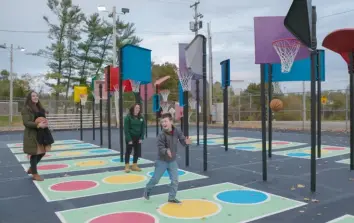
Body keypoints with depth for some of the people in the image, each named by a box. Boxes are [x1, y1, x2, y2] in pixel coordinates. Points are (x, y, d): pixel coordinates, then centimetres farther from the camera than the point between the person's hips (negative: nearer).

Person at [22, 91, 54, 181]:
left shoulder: (40, 108, 15)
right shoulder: (26, 109, -9)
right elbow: (26, 122, -17)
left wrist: (45, 122, 0)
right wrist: (38, 125, -27)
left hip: (42, 133, 8)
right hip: (32, 134, -8)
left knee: (42, 152, 13)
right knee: (34, 153, -1)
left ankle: (31, 168, 34)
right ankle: (34, 174, 13)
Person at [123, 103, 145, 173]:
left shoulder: (141, 117, 2)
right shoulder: (128, 117, -12)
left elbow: (143, 128, 4)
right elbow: (126, 129, -14)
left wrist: (141, 138, -4)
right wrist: (129, 139, -17)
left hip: (138, 138, 5)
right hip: (130, 137, -5)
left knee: (137, 151, 9)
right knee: (128, 152, 3)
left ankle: (134, 165, 21)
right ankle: (127, 166, 10)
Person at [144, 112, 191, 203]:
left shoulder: (177, 131, -12)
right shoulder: (161, 135, -22)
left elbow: (182, 141, -5)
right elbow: (160, 148, -24)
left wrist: (186, 142, -27)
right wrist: (166, 151, -44)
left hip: (172, 161, 3)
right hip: (162, 161, -3)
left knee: (175, 180, 2)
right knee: (155, 179, 10)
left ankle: (172, 197, 19)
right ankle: (147, 191, 35)